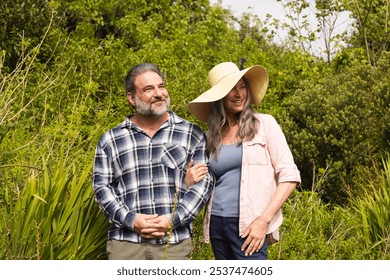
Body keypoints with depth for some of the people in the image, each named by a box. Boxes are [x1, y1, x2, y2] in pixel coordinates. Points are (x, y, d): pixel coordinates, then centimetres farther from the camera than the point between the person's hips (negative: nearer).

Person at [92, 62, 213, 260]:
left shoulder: (192, 134, 6)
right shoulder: (110, 140, 8)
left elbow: (203, 181, 2)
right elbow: (101, 186, 7)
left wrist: (173, 219, -9)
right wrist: (130, 219, -8)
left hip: (175, 242, 0)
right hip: (125, 242, 1)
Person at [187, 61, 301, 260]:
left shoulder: (264, 124, -1)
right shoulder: (211, 136, 11)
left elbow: (289, 176, -5)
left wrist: (263, 220, -13)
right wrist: (191, 182, -3)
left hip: (249, 225, -5)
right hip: (216, 224, 5)